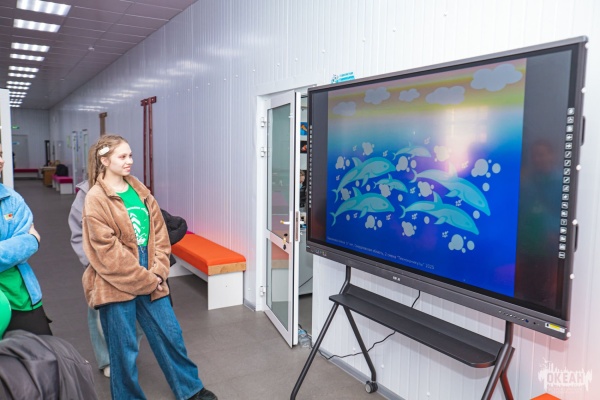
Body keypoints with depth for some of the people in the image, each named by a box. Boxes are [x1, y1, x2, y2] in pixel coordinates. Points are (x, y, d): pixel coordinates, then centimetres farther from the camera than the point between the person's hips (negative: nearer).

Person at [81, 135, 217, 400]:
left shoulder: (140, 190, 8)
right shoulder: (96, 199, -9)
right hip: (117, 284, -5)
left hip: (150, 280, 6)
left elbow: (159, 233, 7)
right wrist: (146, 280, -13)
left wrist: (158, 272, -5)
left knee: (171, 335, 14)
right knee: (124, 350, 8)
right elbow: (107, 250, -14)